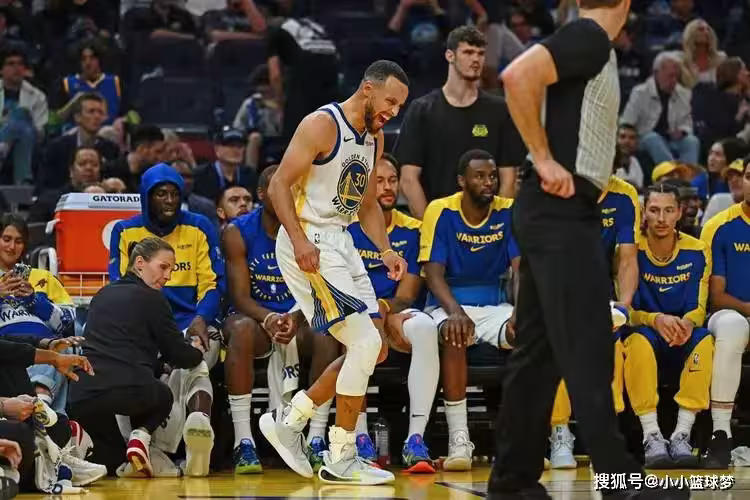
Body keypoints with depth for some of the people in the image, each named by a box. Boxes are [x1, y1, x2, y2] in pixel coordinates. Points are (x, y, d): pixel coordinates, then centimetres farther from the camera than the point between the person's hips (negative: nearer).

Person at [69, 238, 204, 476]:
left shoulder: (102, 295, 22)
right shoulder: (151, 298, 4)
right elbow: (178, 355, 8)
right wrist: (196, 352, 33)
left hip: (82, 396, 5)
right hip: (129, 389, -5)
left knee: (112, 461, 28)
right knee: (163, 396, 33)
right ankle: (141, 434, 4)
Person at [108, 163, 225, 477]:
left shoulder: (199, 228, 14)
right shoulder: (125, 232, 16)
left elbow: (213, 284, 8)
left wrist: (201, 319, -13)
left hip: (192, 323, 0)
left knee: (193, 361, -36)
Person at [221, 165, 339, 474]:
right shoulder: (238, 232, -5)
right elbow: (240, 296, -11)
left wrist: (294, 319, -30)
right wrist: (268, 319, -32)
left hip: (297, 318, 1)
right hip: (254, 315, -1)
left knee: (328, 333, -32)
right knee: (242, 329, -38)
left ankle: (316, 440, -29)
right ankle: (243, 442, -39)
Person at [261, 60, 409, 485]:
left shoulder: (375, 138, 13)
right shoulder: (322, 124, -14)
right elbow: (280, 184, -17)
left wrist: (386, 249, 6)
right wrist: (299, 240, -28)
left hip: (341, 242, 9)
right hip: (307, 244, -9)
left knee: (373, 350, 8)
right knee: (366, 342, -15)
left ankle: (290, 419, 18)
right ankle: (340, 459, -8)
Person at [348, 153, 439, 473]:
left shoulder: (411, 230, 8)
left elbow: (407, 292, 3)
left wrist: (385, 310, -18)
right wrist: (385, 312, -20)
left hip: (396, 313, 2)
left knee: (425, 328, -32)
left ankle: (415, 440, -36)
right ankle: (360, 440, -36)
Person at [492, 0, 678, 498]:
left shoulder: (592, 46, 19)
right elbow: (519, 76, -25)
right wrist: (545, 160, -20)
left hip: (565, 214, 10)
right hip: (561, 212, -10)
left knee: (539, 351, 10)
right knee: (587, 349, -11)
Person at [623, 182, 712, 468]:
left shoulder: (696, 253, -2)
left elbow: (699, 308, -1)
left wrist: (688, 322, -27)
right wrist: (656, 320, -32)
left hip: (682, 341, 2)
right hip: (644, 331, -2)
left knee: (704, 341, -32)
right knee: (639, 341, -36)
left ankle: (682, 435, -31)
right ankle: (651, 436, -36)